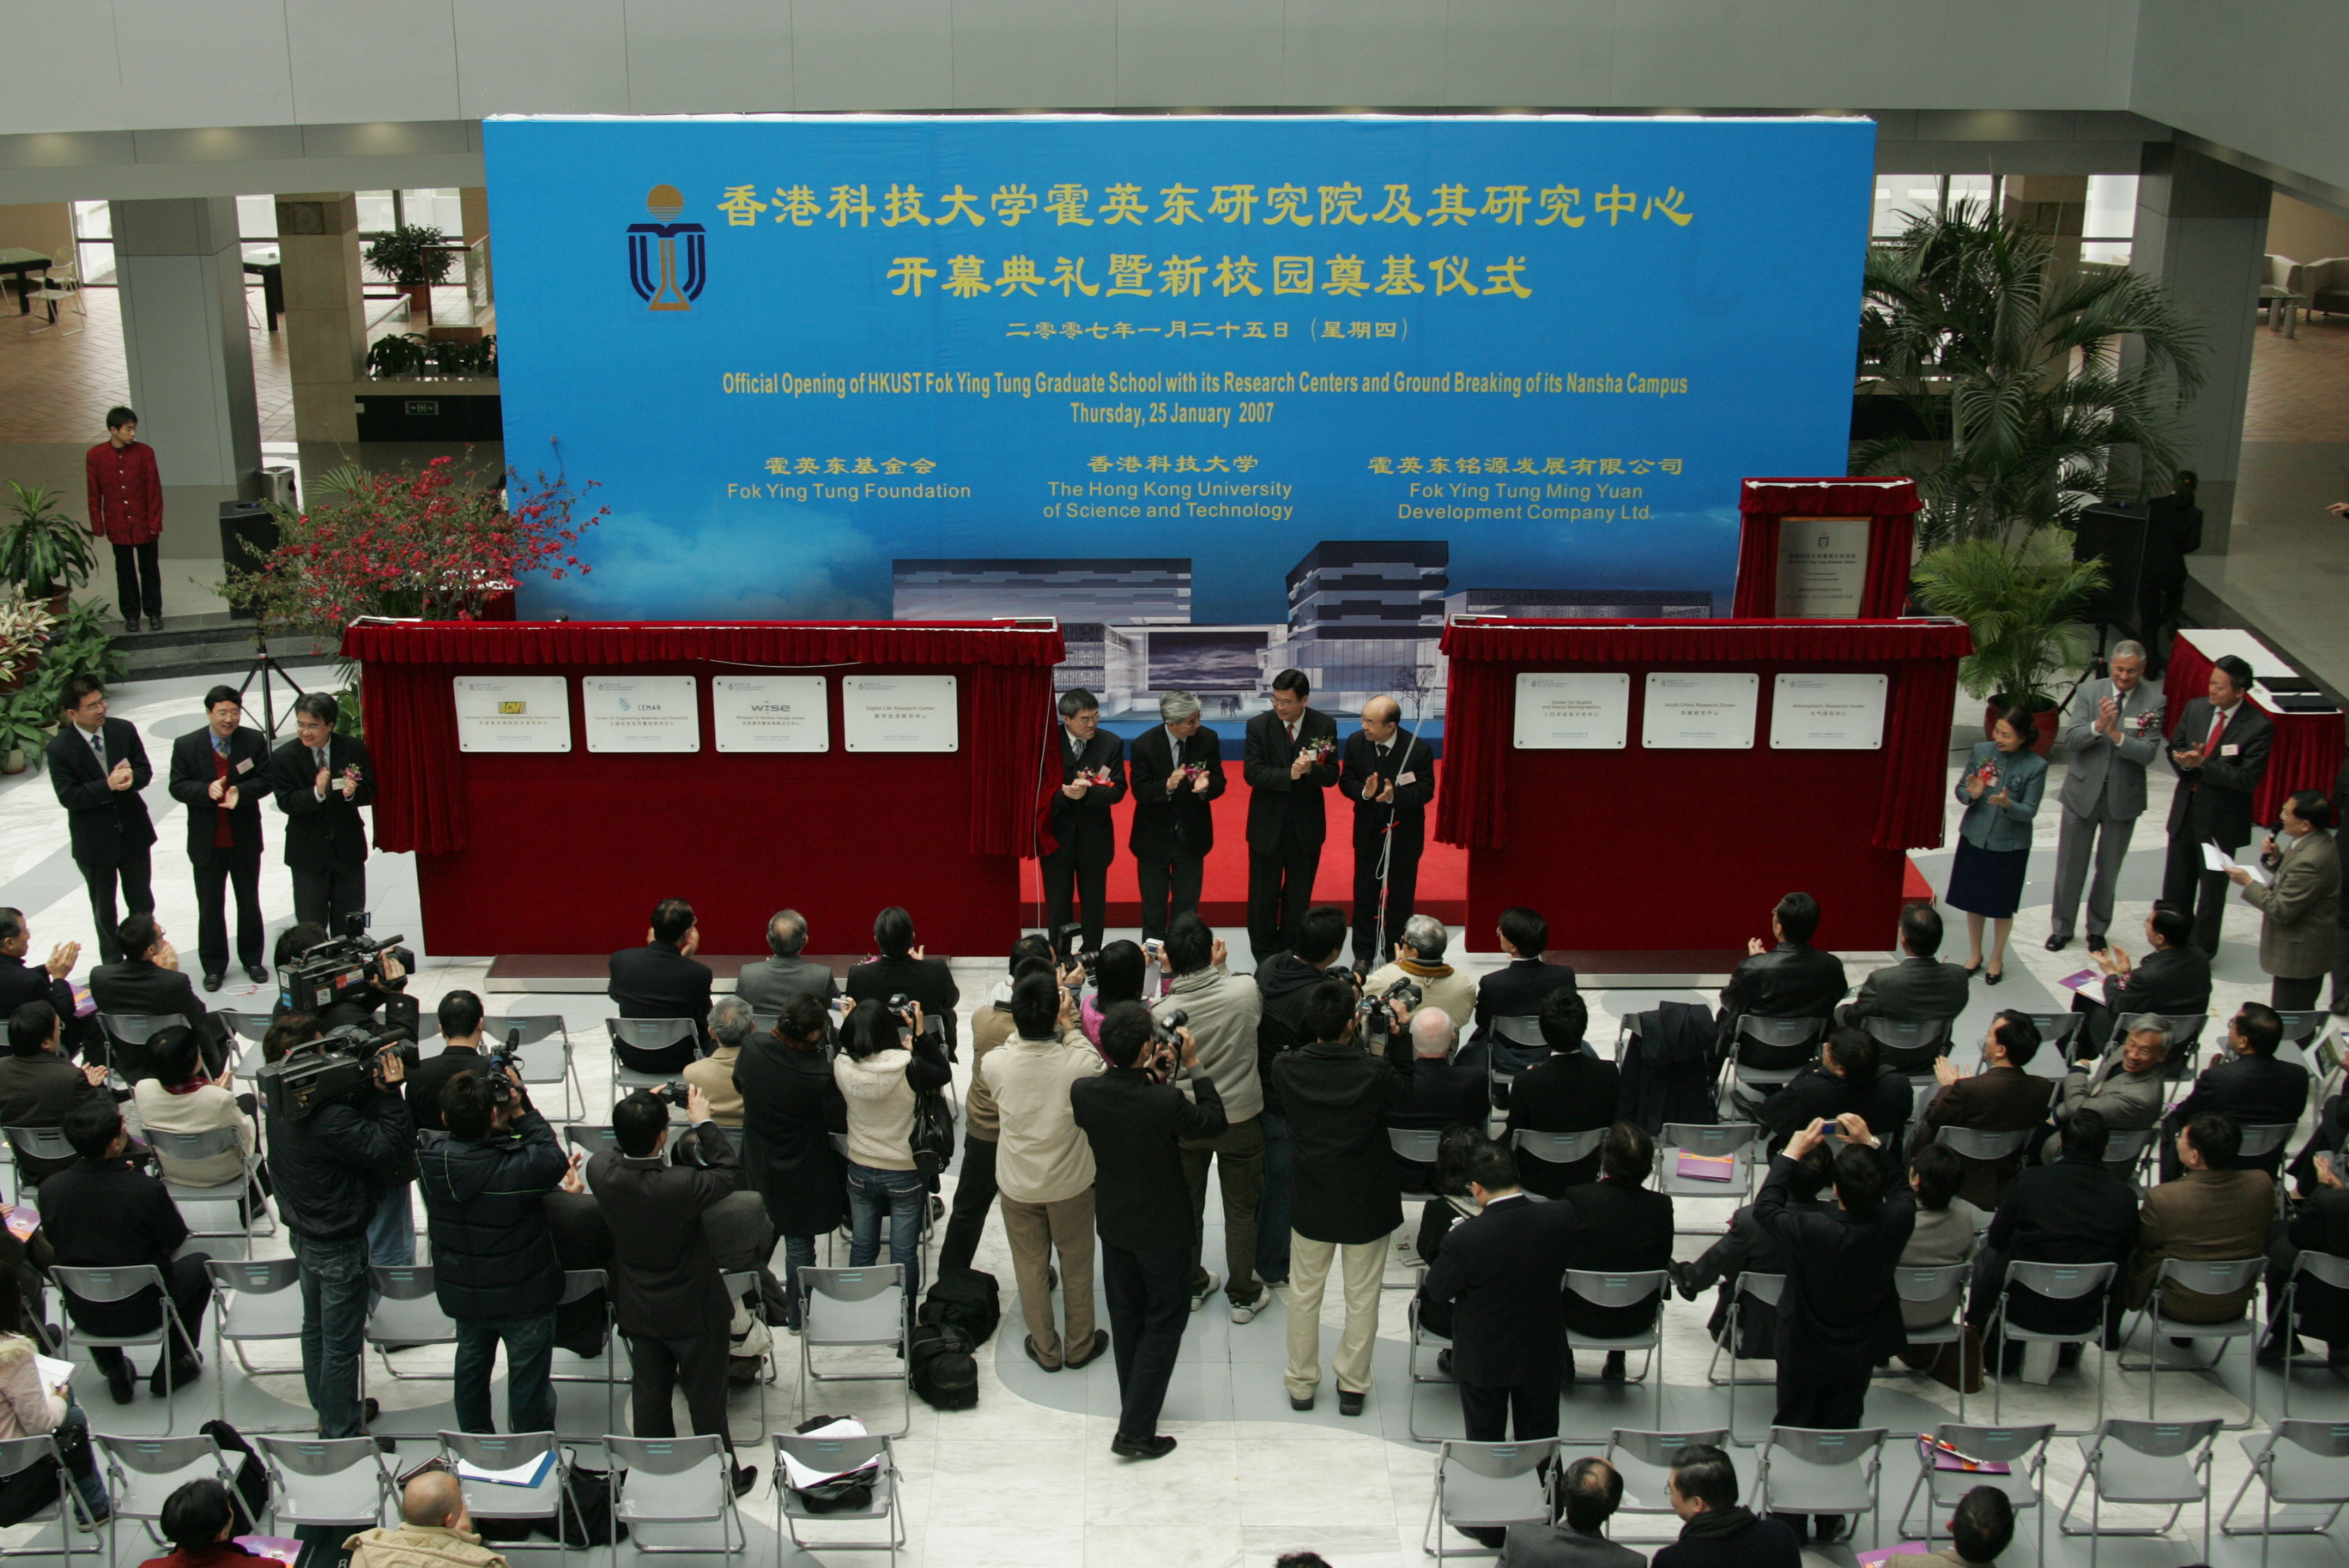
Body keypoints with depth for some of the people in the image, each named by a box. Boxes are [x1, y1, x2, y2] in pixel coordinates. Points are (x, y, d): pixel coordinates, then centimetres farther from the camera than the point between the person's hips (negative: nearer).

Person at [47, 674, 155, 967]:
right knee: (104, 909, 15)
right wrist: (108, 785, -32)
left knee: (143, 903, 15)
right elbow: (68, 797, -21)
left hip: (133, 831, 3)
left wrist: (131, 778, -24)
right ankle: (113, 963, 32)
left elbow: (145, 771, -1)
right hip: (94, 841, -3)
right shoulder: (60, 748, -18)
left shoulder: (124, 730, -8)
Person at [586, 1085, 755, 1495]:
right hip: (691, 1309, -5)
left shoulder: (601, 1171, -21)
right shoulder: (682, 1185, -36)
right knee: (706, 1398, 14)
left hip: (636, 1307, 5)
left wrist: (639, 1113, 0)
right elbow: (729, 1172, -17)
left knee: (650, 1396, 22)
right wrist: (703, 1123, -12)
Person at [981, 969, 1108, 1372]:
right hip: (1071, 1184, -1)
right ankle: (1080, 1346, 36)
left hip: (1017, 1186, 1)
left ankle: (1045, 1349, 34)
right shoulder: (1078, 1062, -28)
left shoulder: (995, 1064, -23)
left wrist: (1025, 1020, -3)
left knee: (1030, 1267, 19)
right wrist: (1069, 1027, -1)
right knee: (1077, 1265, 20)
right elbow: (1098, 1068, -2)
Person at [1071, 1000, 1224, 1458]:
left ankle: (1134, 1406, 37)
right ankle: (1135, 1430, 7)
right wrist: (1193, 1067, -8)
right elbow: (1213, 1123, -12)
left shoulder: (1082, 1091, -18)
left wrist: (1150, 1075, 0)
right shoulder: (1166, 1102, -31)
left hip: (1114, 1220, 5)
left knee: (1126, 1315, 22)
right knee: (1165, 1320, 10)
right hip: (1162, 1227, -5)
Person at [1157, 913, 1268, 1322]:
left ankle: (1192, 1286, 37)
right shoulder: (1246, 990, -23)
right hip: (1241, 1119, -1)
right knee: (1241, 1210, 16)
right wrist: (1218, 968, 1)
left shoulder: (1162, 1013, -22)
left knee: (1187, 1207, 21)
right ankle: (1243, 1296, 28)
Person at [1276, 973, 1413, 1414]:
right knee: (1362, 1295, 15)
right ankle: (1352, 1386, 26)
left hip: (1312, 1200, 2)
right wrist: (1398, 1037, -4)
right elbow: (1403, 1095, -4)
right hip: (1367, 1203, -2)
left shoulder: (1286, 1068, -19)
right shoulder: (1374, 1073, -25)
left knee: (1304, 1291, 18)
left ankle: (1301, 1384, 29)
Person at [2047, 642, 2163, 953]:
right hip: (2083, 791, 0)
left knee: (2109, 868, 13)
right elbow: (2070, 739, -13)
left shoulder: (2153, 702, -8)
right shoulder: (2088, 691, -6)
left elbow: (2148, 753, -16)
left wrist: (2117, 734, -30)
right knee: (2070, 865, 9)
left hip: (2123, 797, 0)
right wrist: (2098, 725, -30)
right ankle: (2061, 928, 25)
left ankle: (2098, 930, 30)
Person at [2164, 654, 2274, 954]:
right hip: (2186, 809, 5)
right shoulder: (2196, 708, -2)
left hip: (2221, 818, -5)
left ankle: (2202, 950, 24)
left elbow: (2248, 778, -21)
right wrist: (2185, 762, -17)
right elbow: (2174, 747, 7)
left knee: (2212, 889, 10)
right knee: (2176, 884, 17)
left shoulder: (2259, 727, -18)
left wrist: (2203, 764, -27)